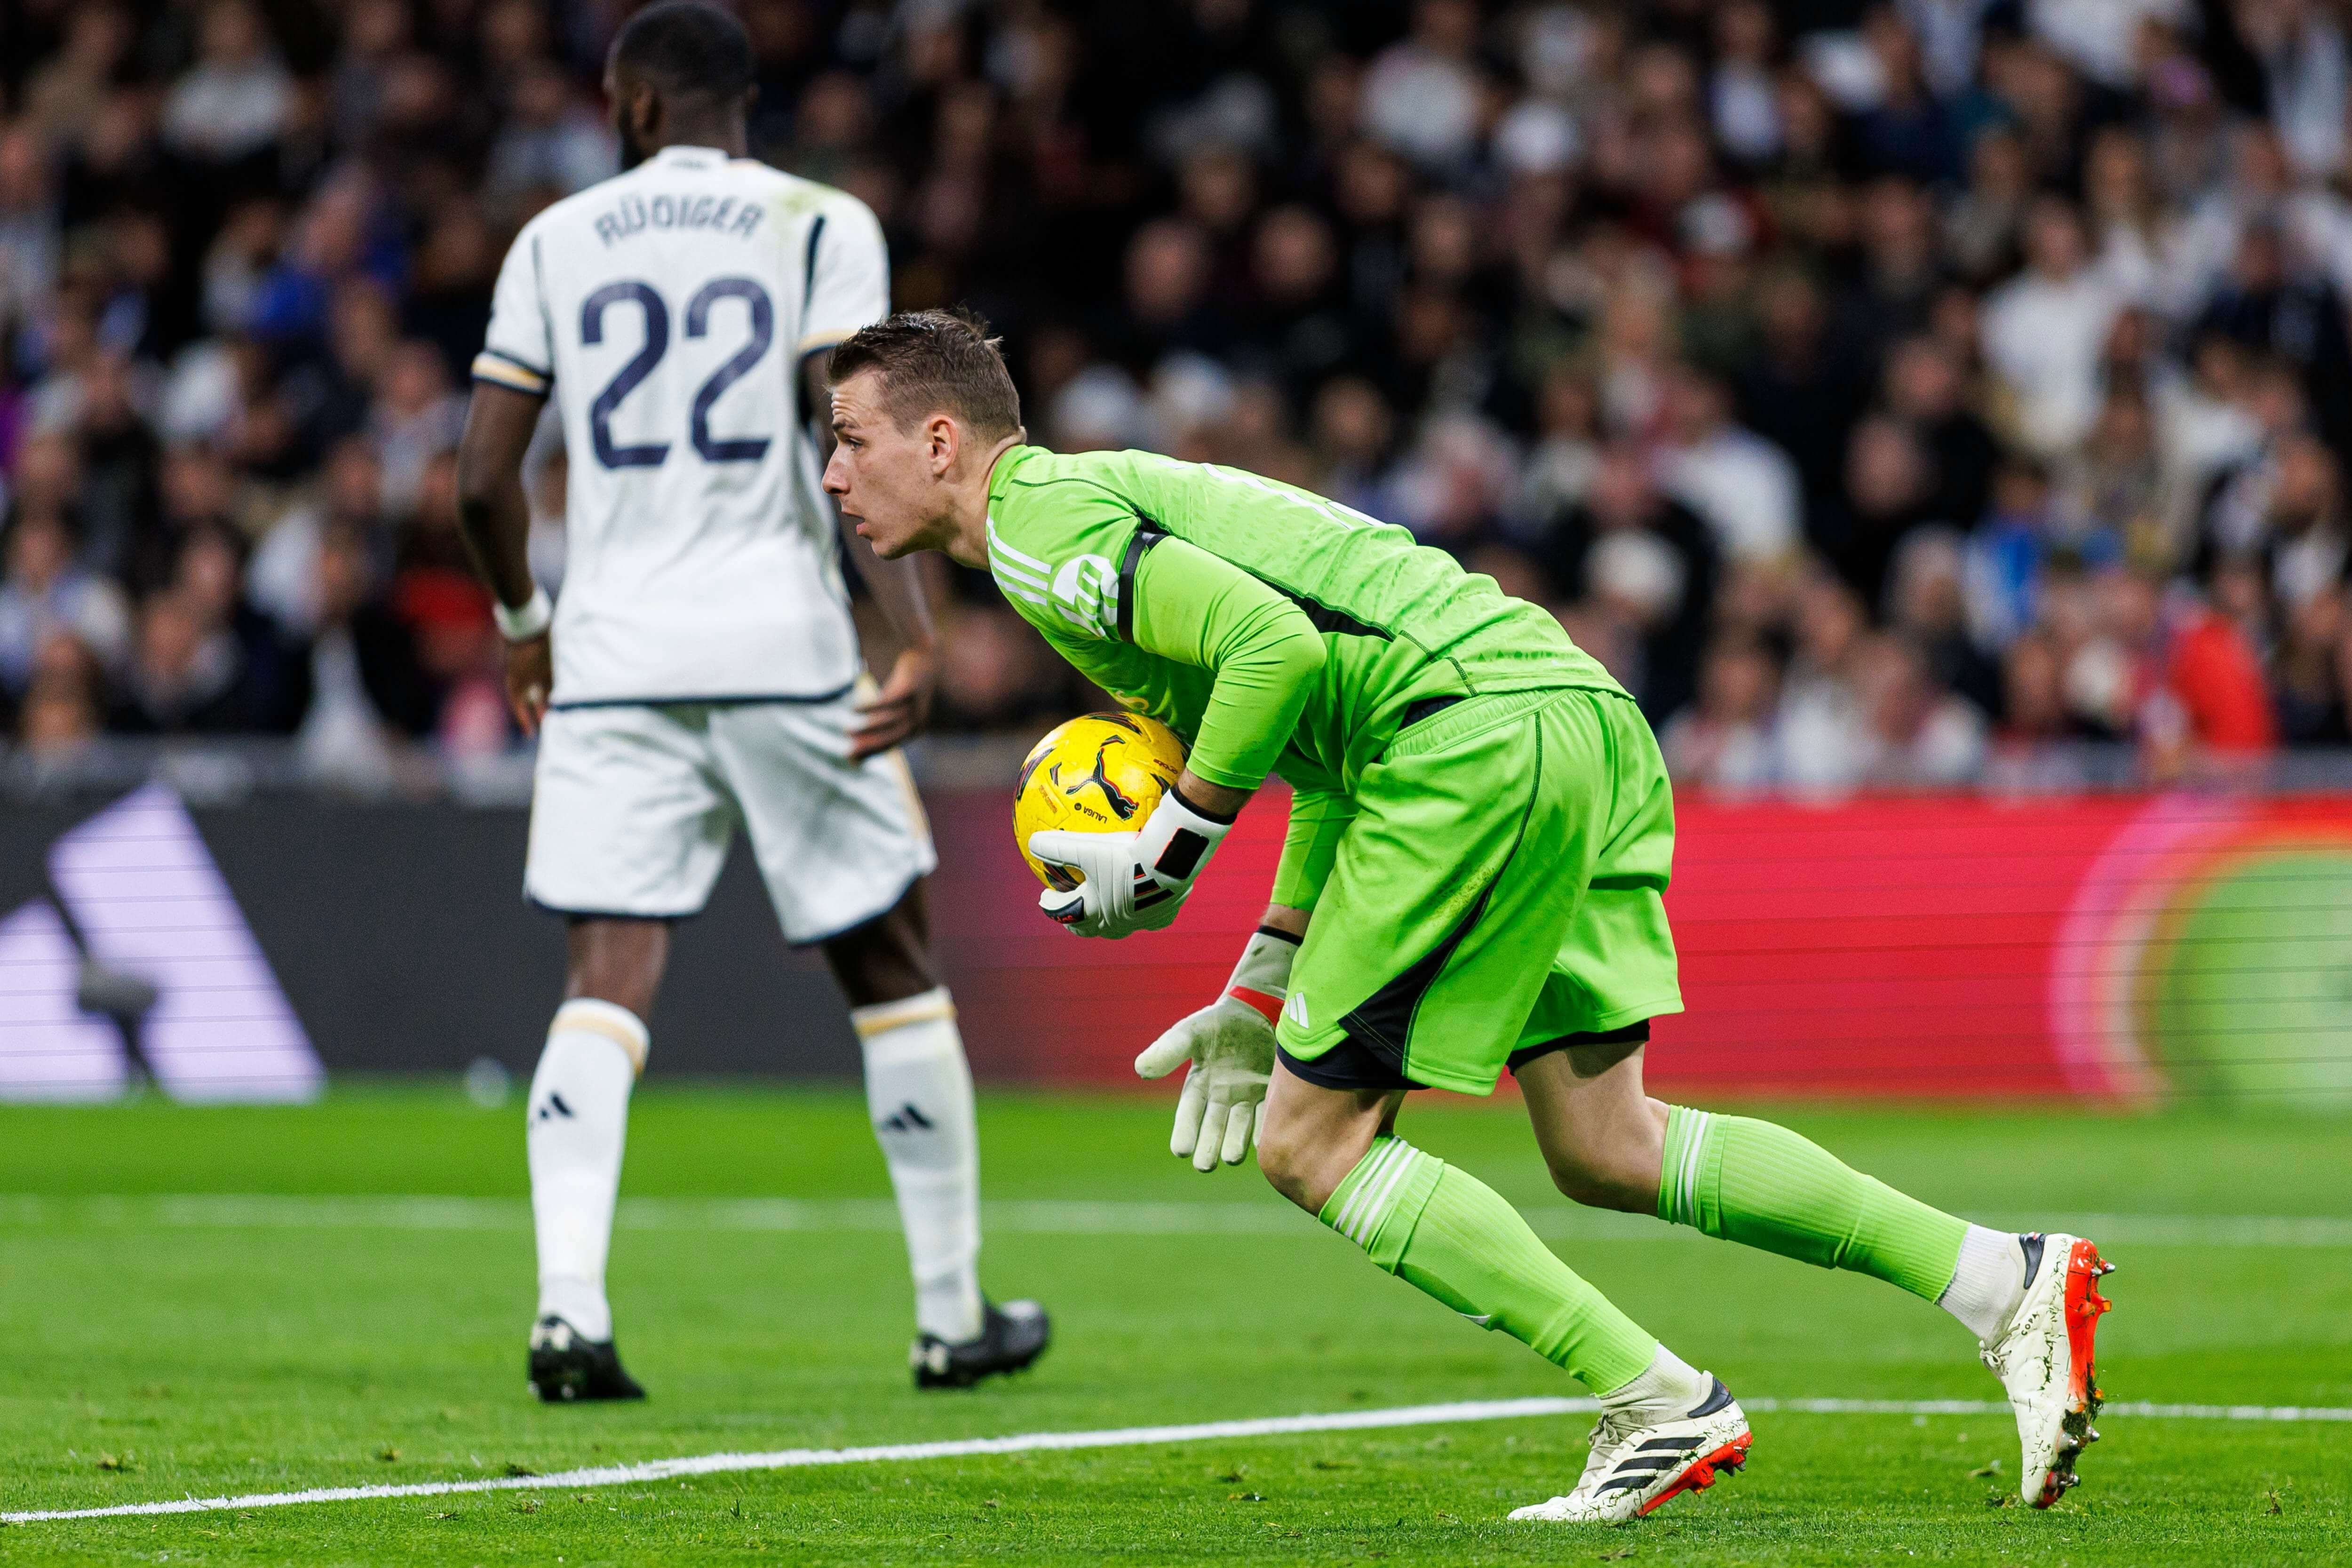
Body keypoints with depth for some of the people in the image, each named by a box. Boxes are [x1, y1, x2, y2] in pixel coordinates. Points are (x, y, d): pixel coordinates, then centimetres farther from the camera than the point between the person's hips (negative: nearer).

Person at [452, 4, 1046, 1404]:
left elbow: (485, 478, 8)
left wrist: (525, 625, 24)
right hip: (783, 645, -1)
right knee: (892, 971, 12)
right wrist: (918, 635, -13)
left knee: (607, 985, -2)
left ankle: (570, 1304, -21)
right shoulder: (819, 226, 1)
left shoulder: (559, 242, 8)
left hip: (612, 656, 1)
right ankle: (953, 1315, 17)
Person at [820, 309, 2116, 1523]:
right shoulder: (1109, 499, 28)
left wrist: (1168, 850, -6)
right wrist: (1262, 997, 28)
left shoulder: (1040, 526, -2)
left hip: (1479, 734, -10)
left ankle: (1659, 1403, -4)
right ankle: (2007, 1282, 8)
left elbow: (1276, 646, -17)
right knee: (1603, 1151, 12)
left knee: (1310, 1145, -1)